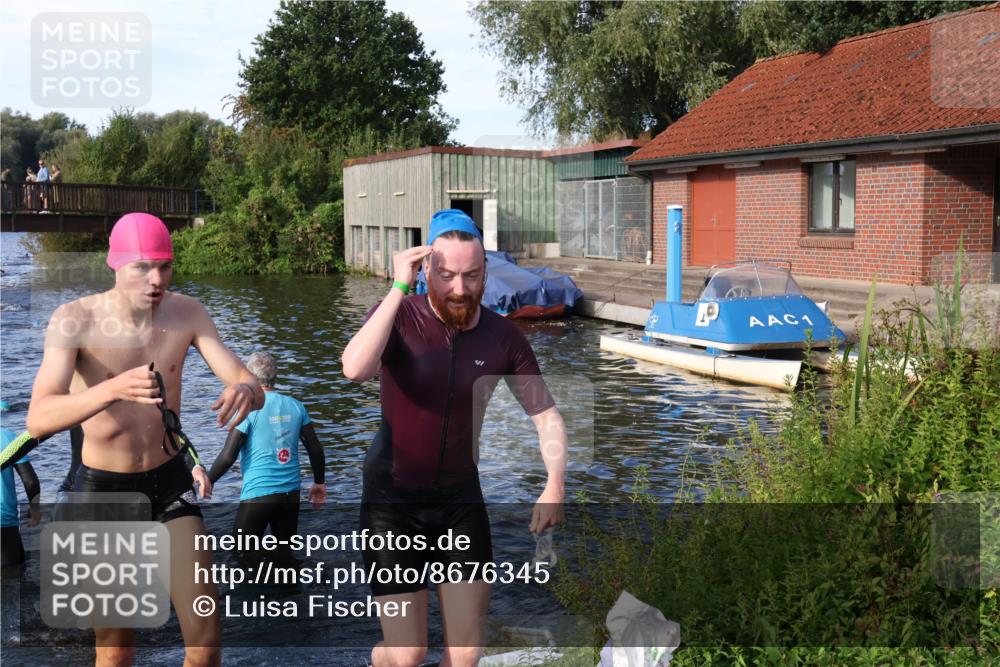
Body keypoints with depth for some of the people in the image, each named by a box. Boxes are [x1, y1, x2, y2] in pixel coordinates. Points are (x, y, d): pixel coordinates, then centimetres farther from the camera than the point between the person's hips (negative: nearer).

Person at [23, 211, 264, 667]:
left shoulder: (187, 313, -10)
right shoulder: (74, 320, -19)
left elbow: (251, 385, -13)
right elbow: (38, 421, -31)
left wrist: (244, 391, -38)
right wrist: (113, 389, -49)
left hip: (170, 480, 2)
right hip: (102, 488, -2)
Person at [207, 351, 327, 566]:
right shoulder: (295, 406, 3)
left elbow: (228, 456, -12)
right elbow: (316, 449, 7)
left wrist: (208, 480, 4)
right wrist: (319, 483, 20)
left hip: (257, 494, -5)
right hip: (291, 493, 5)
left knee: (244, 554, 11)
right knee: (284, 554, 15)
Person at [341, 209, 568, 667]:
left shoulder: (503, 336, -8)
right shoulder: (399, 316, -16)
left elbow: (546, 415, 1)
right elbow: (354, 369, -36)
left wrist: (555, 486, -14)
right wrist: (398, 289, -32)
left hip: (461, 497, 3)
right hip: (393, 498, -3)